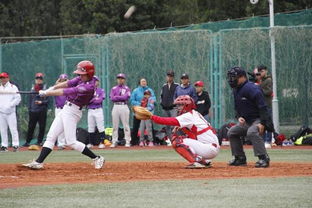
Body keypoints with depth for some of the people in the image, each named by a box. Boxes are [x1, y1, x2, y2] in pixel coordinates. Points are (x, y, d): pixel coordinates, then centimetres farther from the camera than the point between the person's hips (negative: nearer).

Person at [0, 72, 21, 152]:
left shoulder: (13, 87, 1)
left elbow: (18, 98, -5)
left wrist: (10, 105, -15)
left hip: (10, 112, -5)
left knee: (13, 129, -10)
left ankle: (15, 145, -7)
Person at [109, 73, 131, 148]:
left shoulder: (127, 88, 5)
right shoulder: (114, 89, 13)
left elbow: (126, 97, -11)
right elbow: (112, 98, -1)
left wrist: (116, 97, -6)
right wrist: (121, 98, -9)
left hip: (124, 107, -3)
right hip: (116, 107, 3)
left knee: (126, 125, -4)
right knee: (115, 125, 3)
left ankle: (127, 142, -1)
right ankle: (114, 142, 5)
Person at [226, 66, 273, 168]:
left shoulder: (251, 88, -21)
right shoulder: (236, 90, 9)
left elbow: (262, 106, -25)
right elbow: (237, 107, 21)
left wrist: (262, 123, -31)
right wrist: (239, 117, 0)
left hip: (258, 119, -10)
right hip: (246, 121, 10)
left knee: (252, 132, -37)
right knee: (231, 133, 14)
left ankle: (264, 158, -34)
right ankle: (240, 158, 20)